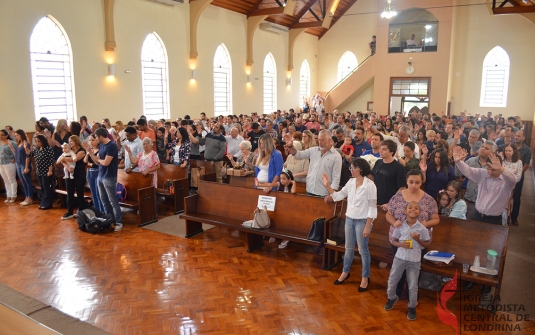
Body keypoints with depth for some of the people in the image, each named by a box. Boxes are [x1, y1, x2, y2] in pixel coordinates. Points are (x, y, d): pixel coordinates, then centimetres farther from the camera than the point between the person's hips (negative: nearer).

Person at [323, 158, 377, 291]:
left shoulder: (369, 185, -16)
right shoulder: (351, 182, 2)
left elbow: (372, 207, -15)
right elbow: (338, 196, 8)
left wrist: (368, 226, -17)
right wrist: (327, 185, -4)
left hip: (362, 221, -6)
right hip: (349, 219, 6)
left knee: (363, 250, 5)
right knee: (348, 248, 18)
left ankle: (365, 278, 20)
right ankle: (345, 272, 34)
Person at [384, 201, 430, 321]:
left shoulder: (422, 228, -7)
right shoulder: (400, 226, -4)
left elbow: (427, 245, 1)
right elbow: (393, 241, 4)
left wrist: (418, 239, -16)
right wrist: (400, 244, -16)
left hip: (415, 261, -1)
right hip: (400, 257, 2)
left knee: (413, 286, 6)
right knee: (392, 281, 13)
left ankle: (412, 307, 26)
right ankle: (392, 298, 40)